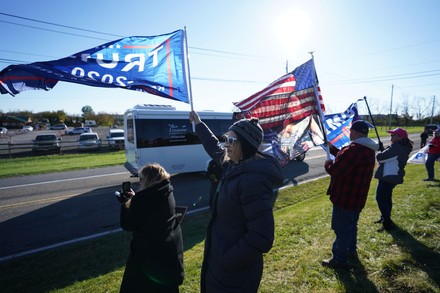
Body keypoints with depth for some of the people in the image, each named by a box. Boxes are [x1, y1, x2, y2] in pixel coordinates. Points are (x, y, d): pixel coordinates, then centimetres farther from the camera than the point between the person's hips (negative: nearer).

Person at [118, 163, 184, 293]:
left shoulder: (143, 198, -21)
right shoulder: (167, 193, 1)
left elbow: (127, 225, -10)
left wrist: (126, 202, 1)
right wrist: (134, 199, 9)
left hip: (148, 251, -7)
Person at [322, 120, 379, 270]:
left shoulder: (353, 150, -29)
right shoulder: (368, 150, 6)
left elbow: (335, 170, -28)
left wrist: (328, 163, -7)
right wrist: (332, 148, 19)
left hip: (345, 198, -10)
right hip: (358, 198, 10)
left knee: (342, 229, 4)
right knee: (351, 225, 26)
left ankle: (340, 260, 17)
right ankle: (351, 250, 43)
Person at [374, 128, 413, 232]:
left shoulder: (396, 148, -22)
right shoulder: (404, 148, 12)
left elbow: (380, 158, -22)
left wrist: (379, 153, 0)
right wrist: (383, 151, 0)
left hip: (387, 177, -11)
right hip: (392, 177, 11)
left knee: (380, 198, -6)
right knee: (386, 197, 21)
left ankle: (387, 223, -2)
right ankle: (385, 218, 35)